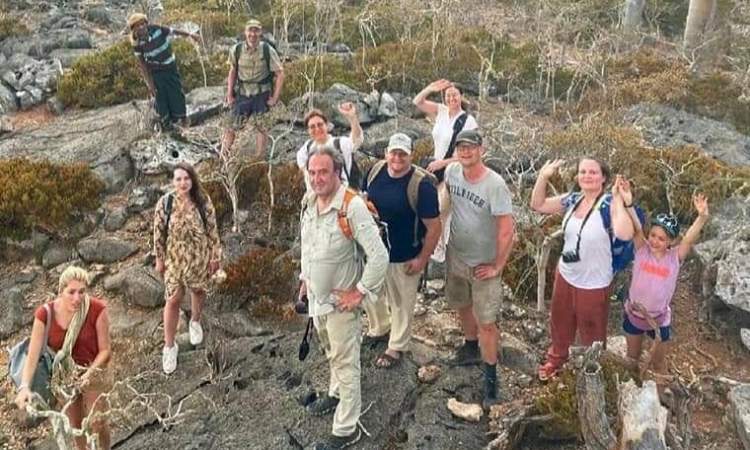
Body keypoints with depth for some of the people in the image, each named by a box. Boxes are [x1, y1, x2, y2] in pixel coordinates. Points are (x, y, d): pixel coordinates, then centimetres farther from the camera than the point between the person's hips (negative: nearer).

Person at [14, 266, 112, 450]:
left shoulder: (97, 309, -27)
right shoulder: (45, 314, -22)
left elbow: (105, 350, -17)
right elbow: (33, 355, -23)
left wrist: (89, 373, -31)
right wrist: (24, 387, -36)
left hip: (93, 372, -2)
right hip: (63, 376, 2)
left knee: (98, 423, 4)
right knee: (75, 424, 21)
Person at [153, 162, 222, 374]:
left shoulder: (203, 201, -13)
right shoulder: (164, 203, -15)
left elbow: (212, 229, -5)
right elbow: (159, 233, -5)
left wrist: (215, 255, -2)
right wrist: (159, 259, 0)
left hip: (199, 257, 1)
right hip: (175, 258, -1)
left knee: (198, 291, 21)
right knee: (173, 300, 2)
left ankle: (195, 322, 52)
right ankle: (169, 346, 16)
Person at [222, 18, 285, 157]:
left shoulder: (268, 50, -9)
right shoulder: (236, 50, -2)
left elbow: (280, 74, -5)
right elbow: (232, 72, 10)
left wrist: (275, 97, -8)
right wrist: (229, 94, 6)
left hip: (261, 95, -2)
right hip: (242, 94, 2)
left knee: (261, 128, 3)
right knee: (231, 126, 1)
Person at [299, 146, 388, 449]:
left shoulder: (352, 207, -25)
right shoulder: (308, 203, -1)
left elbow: (379, 255, -26)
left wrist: (360, 293, -21)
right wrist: (304, 278, 16)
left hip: (340, 300, -7)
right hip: (316, 296, 7)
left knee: (345, 363, 4)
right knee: (331, 352, 27)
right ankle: (336, 393, 50)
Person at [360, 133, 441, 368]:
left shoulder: (421, 184, -23)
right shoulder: (376, 171, -6)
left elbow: (434, 227, -18)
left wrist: (422, 259, -15)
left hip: (403, 258, -5)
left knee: (401, 304, 13)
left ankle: (397, 347, 35)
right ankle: (379, 329, 52)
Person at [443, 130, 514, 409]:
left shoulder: (495, 185, -25)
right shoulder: (451, 172, -9)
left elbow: (507, 230, -23)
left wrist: (497, 267, -18)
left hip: (483, 265, -6)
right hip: (456, 257, 6)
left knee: (486, 323, -1)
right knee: (463, 306, 25)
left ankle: (490, 377, 17)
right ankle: (471, 348, 51)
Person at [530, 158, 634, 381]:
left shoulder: (609, 204, -24)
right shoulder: (572, 200, -7)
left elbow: (625, 234, -42)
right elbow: (538, 205, 3)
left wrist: (618, 200, -38)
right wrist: (543, 176, -9)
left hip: (593, 283, -5)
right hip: (565, 274, 6)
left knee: (591, 333, 18)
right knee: (559, 322, 27)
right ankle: (556, 359, 54)